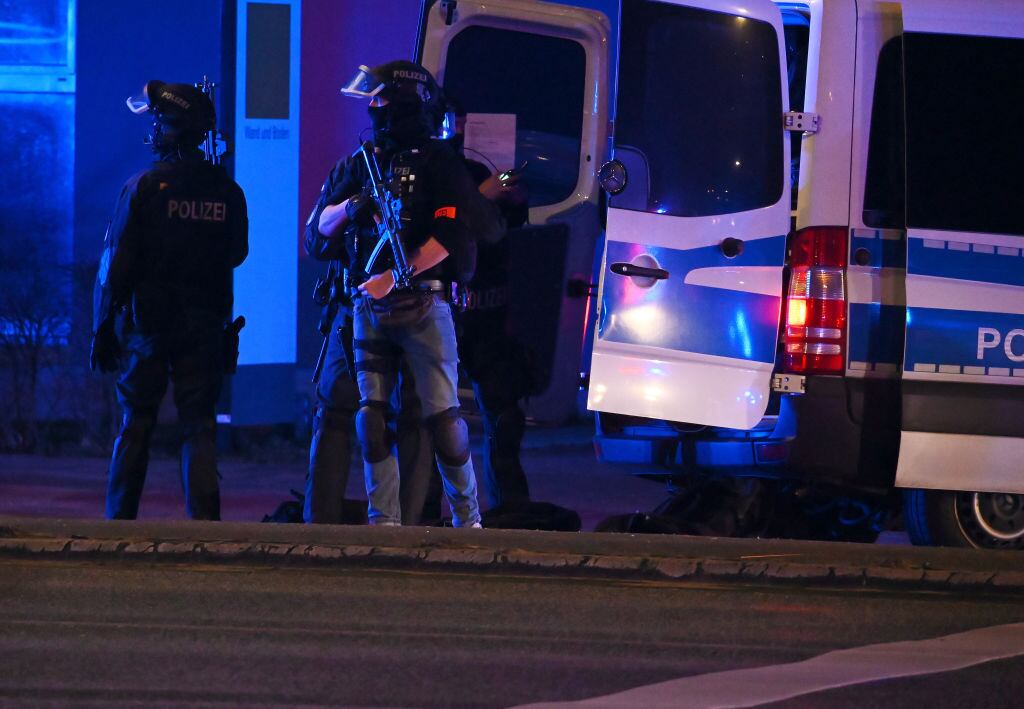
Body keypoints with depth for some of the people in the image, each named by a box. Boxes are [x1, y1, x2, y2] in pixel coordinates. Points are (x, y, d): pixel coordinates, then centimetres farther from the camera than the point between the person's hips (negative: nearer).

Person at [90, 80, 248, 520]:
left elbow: (116, 264, -8)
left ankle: (119, 521, 8)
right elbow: (236, 254, 9)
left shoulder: (143, 187, -9)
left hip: (147, 323, -2)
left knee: (135, 426, 6)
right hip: (205, 326, 2)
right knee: (199, 426, 3)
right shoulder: (226, 191, 1)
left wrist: (103, 328, -5)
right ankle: (204, 521, -7)